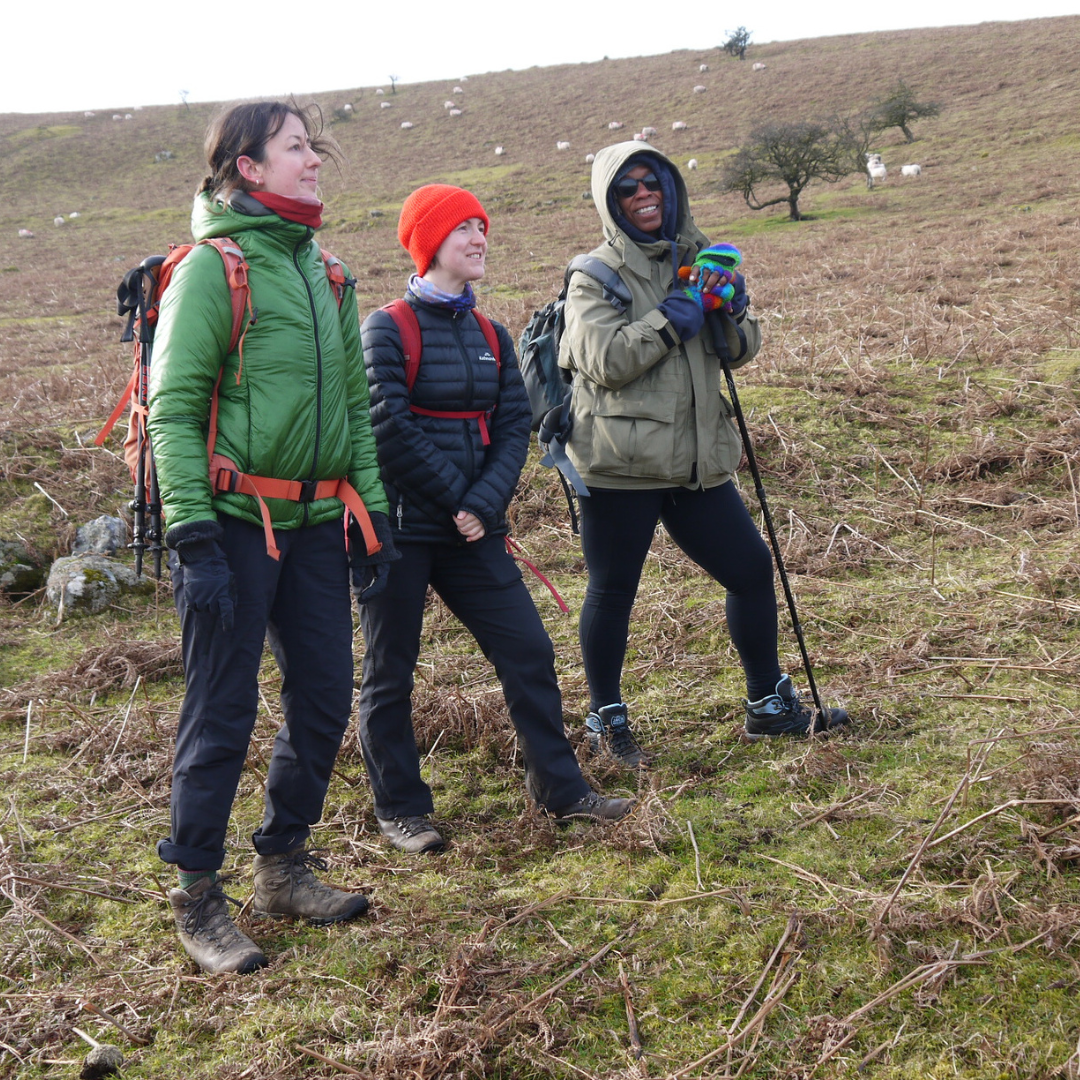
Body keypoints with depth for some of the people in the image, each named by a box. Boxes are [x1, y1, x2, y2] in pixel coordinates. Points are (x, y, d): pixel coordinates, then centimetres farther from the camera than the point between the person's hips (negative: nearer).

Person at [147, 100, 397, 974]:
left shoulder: (324, 272, 14)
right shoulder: (212, 268, -9)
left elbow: (353, 401, 18)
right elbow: (173, 408, -13)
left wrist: (371, 507, 13)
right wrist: (190, 533, -20)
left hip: (313, 524, 7)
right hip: (235, 521, -7)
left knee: (325, 699, 11)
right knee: (223, 711, -1)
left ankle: (284, 868, 28)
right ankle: (197, 896, 14)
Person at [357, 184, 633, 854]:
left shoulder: (491, 336, 10)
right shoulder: (387, 329, -7)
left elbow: (514, 426, 3)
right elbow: (391, 428, -15)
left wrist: (485, 504, -12)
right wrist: (460, 497, -13)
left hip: (472, 530, 5)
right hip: (400, 528, -5)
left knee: (529, 651, 5)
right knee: (390, 673, 5)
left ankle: (560, 788, 19)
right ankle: (401, 811, 20)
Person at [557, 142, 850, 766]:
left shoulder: (698, 257, 12)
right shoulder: (597, 274, -4)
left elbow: (742, 351, 10)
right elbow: (606, 360, -18)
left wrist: (730, 314, -11)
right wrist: (674, 316, -19)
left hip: (698, 458, 5)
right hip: (623, 462, -5)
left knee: (752, 570, 10)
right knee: (613, 592, 3)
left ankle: (769, 706, 27)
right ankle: (606, 721, 22)